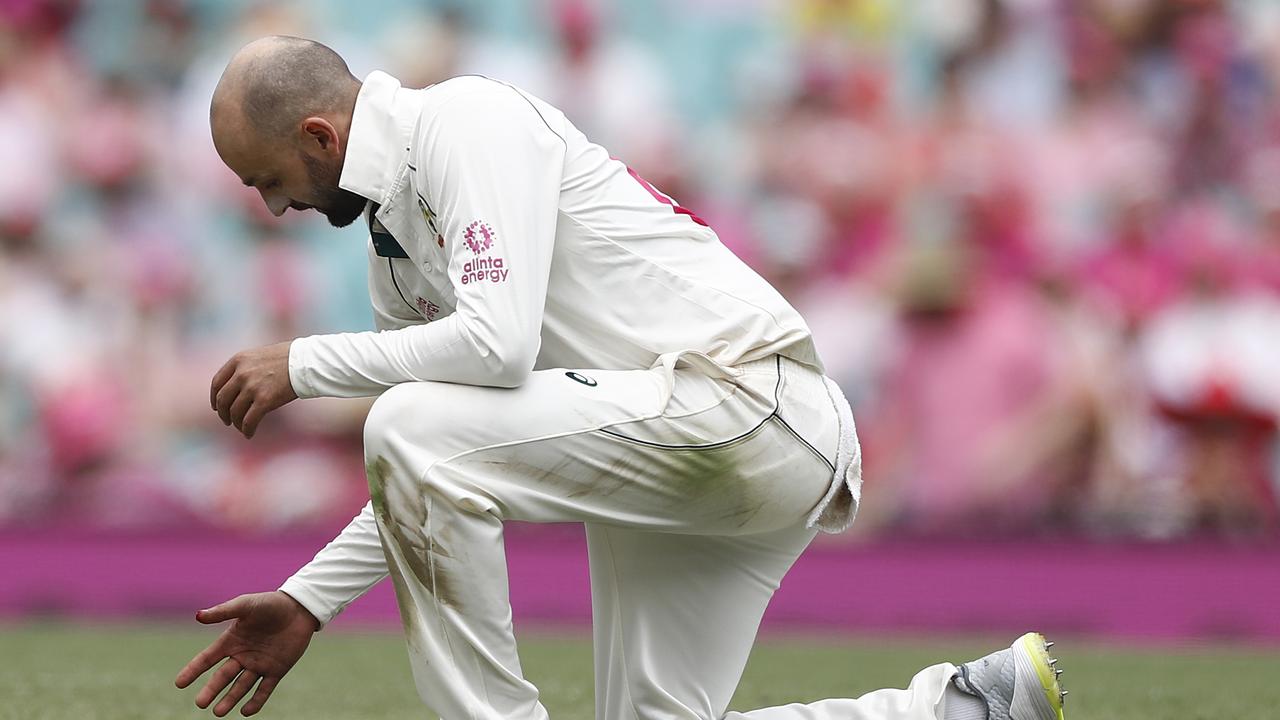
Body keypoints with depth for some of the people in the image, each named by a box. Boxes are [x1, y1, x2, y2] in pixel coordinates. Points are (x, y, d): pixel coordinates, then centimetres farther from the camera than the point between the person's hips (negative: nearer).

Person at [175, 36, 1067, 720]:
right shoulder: (395, 244, 19)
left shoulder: (467, 119, -10)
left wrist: (306, 364, -12)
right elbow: (427, 492, 24)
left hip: (751, 406, -11)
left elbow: (497, 343, -23)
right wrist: (306, 604, 17)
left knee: (412, 426, -22)